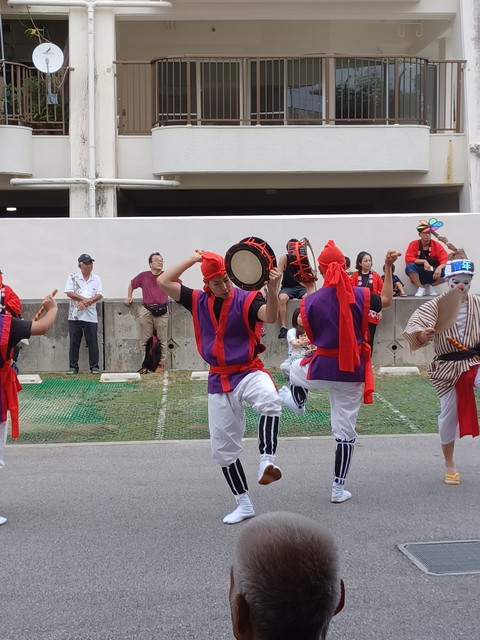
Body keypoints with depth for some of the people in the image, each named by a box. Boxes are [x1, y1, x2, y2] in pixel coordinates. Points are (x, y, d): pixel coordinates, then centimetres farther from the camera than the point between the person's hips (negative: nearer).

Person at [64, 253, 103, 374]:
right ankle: (73, 366, 8)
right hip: (75, 315, -1)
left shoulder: (96, 279, 10)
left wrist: (87, 302, -14)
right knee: (74, 342, 2)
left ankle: (94, 366, 6)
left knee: (92, 342, 1)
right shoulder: (73, 277, 5)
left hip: (91, 315, 1)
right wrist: (84, 299, -15)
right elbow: (69, 293, -5)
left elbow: (99, 295, 1)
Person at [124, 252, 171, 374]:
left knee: (162, 340, 1)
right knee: (145, 341, 3)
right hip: (146, 312, 1)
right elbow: (131, 284, 25)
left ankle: (161, 364, 9)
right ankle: (146, 364, 9)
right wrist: (129, 297, 18)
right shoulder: (143, 276, 8)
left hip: (162, 312, -1)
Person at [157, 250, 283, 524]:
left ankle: (267, 461, -43)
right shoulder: (198, 302, 3)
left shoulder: (247, 300, -11)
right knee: (223, 447, 8)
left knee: (270, 400, -41)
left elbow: (270, 316, -31)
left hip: (249, 372, -5)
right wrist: (194, 258, -1)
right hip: (219, 380, 5)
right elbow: (163, 281, 1)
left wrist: (272, 290, -49)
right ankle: (244, 504, 21)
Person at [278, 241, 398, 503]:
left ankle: (297, 402, 62)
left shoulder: (311, 301, -11)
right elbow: (386, 300, 13)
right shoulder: (360, 295, -9)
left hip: (322, 368, -1)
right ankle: (338, 488, 17)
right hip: (352, 372, 1)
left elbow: (312, 337, 2)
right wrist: (389, 268, 20)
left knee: (295, 368, 36)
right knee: (345, 431, 11)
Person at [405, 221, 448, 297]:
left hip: (433, 275, 1)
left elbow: (444, 260, -7)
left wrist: (439, 268, -29)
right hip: (419, 275, -1)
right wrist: (424, 261, -22)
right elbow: (408, 259, -13)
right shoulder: (414, 244, -1)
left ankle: (431, 286, 0)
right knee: (410, 266, -32)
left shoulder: (437, 245, 1)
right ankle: (420, 288, -12)